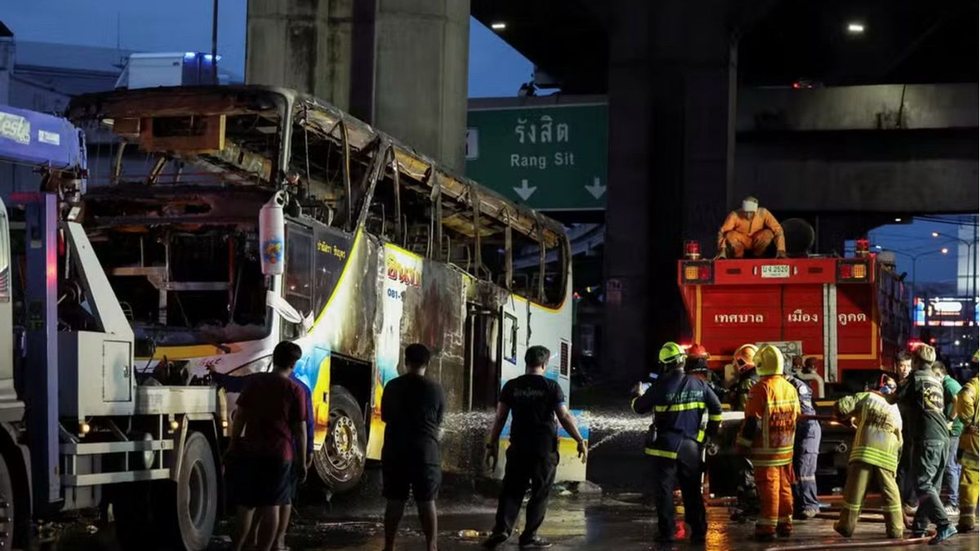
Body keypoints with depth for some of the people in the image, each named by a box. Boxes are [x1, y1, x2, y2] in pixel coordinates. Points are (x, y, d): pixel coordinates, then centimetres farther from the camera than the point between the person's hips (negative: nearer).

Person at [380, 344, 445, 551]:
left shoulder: (392, 386, -1)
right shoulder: (435, 389, -5)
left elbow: (385, 417, 10)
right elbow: (439, 421, 5)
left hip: (395, 451, 1)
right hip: (425, 452, -1)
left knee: (395, 501, 8)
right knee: (427, 502, 5)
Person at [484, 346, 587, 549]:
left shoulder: (512, 386, 2)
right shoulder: (551, 387, -5)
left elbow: (500, 417, 2)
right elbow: (564, 417, -8)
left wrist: (492, 445, 9)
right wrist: (580, 441, 0)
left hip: (518, 448, 2)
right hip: (545, 448, -2)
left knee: (512, 490, 9)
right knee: (540, 492, 7)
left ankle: (501, 529, -6)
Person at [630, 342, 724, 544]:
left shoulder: (662, 387, -12)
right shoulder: (699, 385, 0)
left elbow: (640, 407, 0)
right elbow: (716, 408, 7)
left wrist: (636, 397, 22)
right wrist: (712, 430, 20)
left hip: (665, 447, -4)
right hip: (691, 447, 4)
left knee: (664, 490, 3)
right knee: (692, 491, 13)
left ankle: (667, 532, 1)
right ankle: (698, 531, 14)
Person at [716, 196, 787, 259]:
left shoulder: (763, 213, -24)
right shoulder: (735, 215, -28)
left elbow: (777, 230, -21)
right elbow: (722, 232, -28)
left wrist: (781, 250, -29)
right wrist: (722, 250, -41)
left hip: (756, 242, 1)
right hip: (741, 241, -1)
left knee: (768, 233, -28)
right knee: (730, 235, -32)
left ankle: (757, 257, -2)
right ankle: (738, 258, -3)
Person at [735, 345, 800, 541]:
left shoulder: (761, 388, -16)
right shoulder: (790, 388, 7)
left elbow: (752, 420, -16)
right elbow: (795, 416, 14)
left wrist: (742, 443, -7)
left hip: (766, 449, -7)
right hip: (786, 447, 7)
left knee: (768, 487, -5)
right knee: (784, 486, 14)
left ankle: (767, 527, -3)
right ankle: (785, 524, 21)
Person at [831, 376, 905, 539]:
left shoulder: (867, 397, 8)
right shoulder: (896, 410, 23)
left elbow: (841, 406, -1)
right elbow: (899, 440, 26)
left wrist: (849, 417, 19)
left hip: (864, 450, -2)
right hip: (887, 455, 3)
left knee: (855, 489, 3)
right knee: (890, 492, 9)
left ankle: (846, 526, 8)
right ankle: (895, 528, 9)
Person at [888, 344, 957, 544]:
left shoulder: (916, 377, -1)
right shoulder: (937, 381, 21)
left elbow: (893, 399, 5)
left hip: (927, 439, -8)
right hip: (943, 438, 8)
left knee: (923, 485, -11)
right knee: (931, 485, 11)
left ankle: (944, 525, -24)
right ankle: (919, 527, 17)